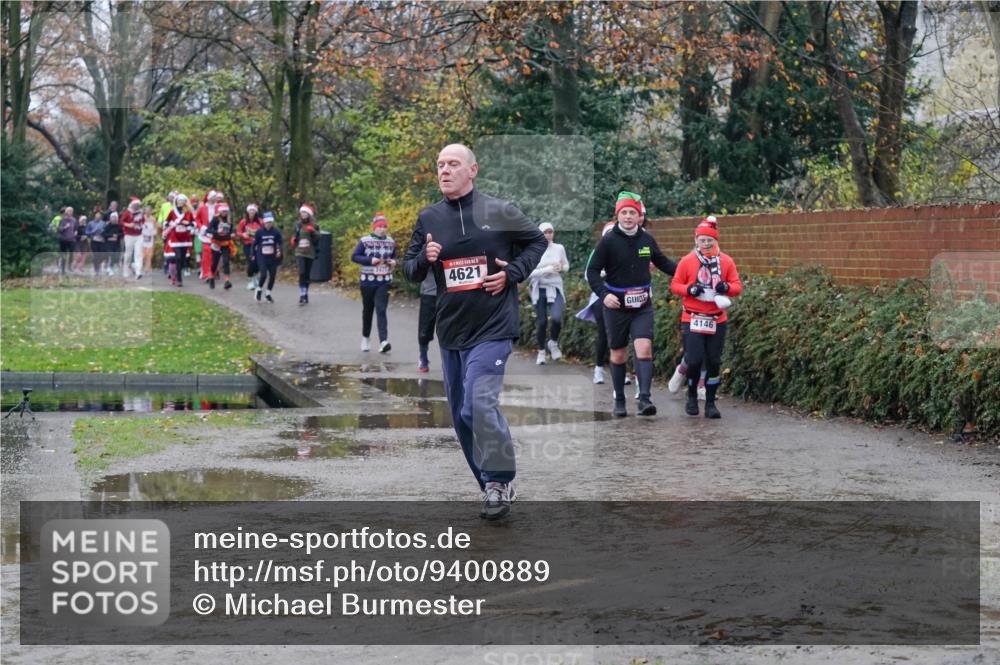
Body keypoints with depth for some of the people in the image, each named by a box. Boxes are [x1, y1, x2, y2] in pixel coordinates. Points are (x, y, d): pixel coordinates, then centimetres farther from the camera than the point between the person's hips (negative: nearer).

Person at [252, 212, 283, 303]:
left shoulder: (276, 231, -3)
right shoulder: (259, 232, -4)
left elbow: (280, 243, -1)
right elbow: (254, 244, 6)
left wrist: (279, 251, -20)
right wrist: (253, 255, 7)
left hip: (273, 257, 2)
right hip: (262, 257, -2)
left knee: (272, 275, 3)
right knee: (263, 274, -13)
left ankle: (268, 293, 22)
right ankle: (259, 290, 14)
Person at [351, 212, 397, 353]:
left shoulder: (391, 242, 5)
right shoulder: (365, 241, -6)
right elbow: (354, 257, -6)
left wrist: (393, 262, -3)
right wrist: (370, 260, -19)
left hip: (384, 282, 1)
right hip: (368, 281, -1)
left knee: (381, 310, -12)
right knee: (368, 310, 12)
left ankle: (383, 342, -21)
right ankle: (365, 338, 31)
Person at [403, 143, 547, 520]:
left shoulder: (499, 213, -3)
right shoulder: (428, 219, 7)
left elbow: (538, 241, 10)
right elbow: (409, 272, 11)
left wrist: (512, 273, -4)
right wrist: (424, 258, -12)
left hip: (492, 328, -5)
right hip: (450, 330, 5)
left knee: (480, 403, -21)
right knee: (460, 414, 10)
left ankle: (499, 484, -9)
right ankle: (493, 485, 24)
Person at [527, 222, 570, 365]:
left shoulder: (559, 248, 3)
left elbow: (566, 266, 16)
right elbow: (529, 272, -12)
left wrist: (561, 267, -7)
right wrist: (548, 269, -21)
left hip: (555, 289, 1)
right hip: (539, 289, -1)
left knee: (556, 318, -20)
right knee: (541, 322, 2)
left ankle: (554, 343, 9)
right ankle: (541, 352, 23)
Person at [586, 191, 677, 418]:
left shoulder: (646, 239, 3)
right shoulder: (609, 240, -7)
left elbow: (662, 262, 20)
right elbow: (592, 271, -6)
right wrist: (603, 294, -21)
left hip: (642, 306, 2)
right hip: (616, 305, -2)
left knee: (644, 348, -16)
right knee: (618, 355, 7)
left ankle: (644, 398, -21)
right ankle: (619, 401, 21)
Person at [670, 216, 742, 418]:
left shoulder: (726, 261, 3)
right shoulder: (687, 261, -1)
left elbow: (737, 286, 4)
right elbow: (675, 285, 3)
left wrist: (727, 287, -18)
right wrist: (689, 289, -17)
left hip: (717, 320, 2)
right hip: (693, 319, -2)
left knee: (713, 362, 3)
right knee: (694, 360, -10)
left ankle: (710, 403, 14)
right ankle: (692, 396, 15)